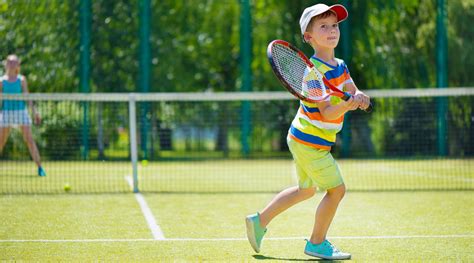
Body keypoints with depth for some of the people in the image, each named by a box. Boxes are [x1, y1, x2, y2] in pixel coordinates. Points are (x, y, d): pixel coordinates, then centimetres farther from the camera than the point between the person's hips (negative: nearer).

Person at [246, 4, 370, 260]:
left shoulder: (340, 66, 6)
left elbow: (354, 91, -1)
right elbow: (327, 112, -28)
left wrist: (360, 98, -24)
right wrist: (348, 104, -44)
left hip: (303, 140, 10)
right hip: (311, 143, -10)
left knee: (305, 189, 24)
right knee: (337, 189, -3)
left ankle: (260, 220, 31)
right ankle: (317, 243, 12)